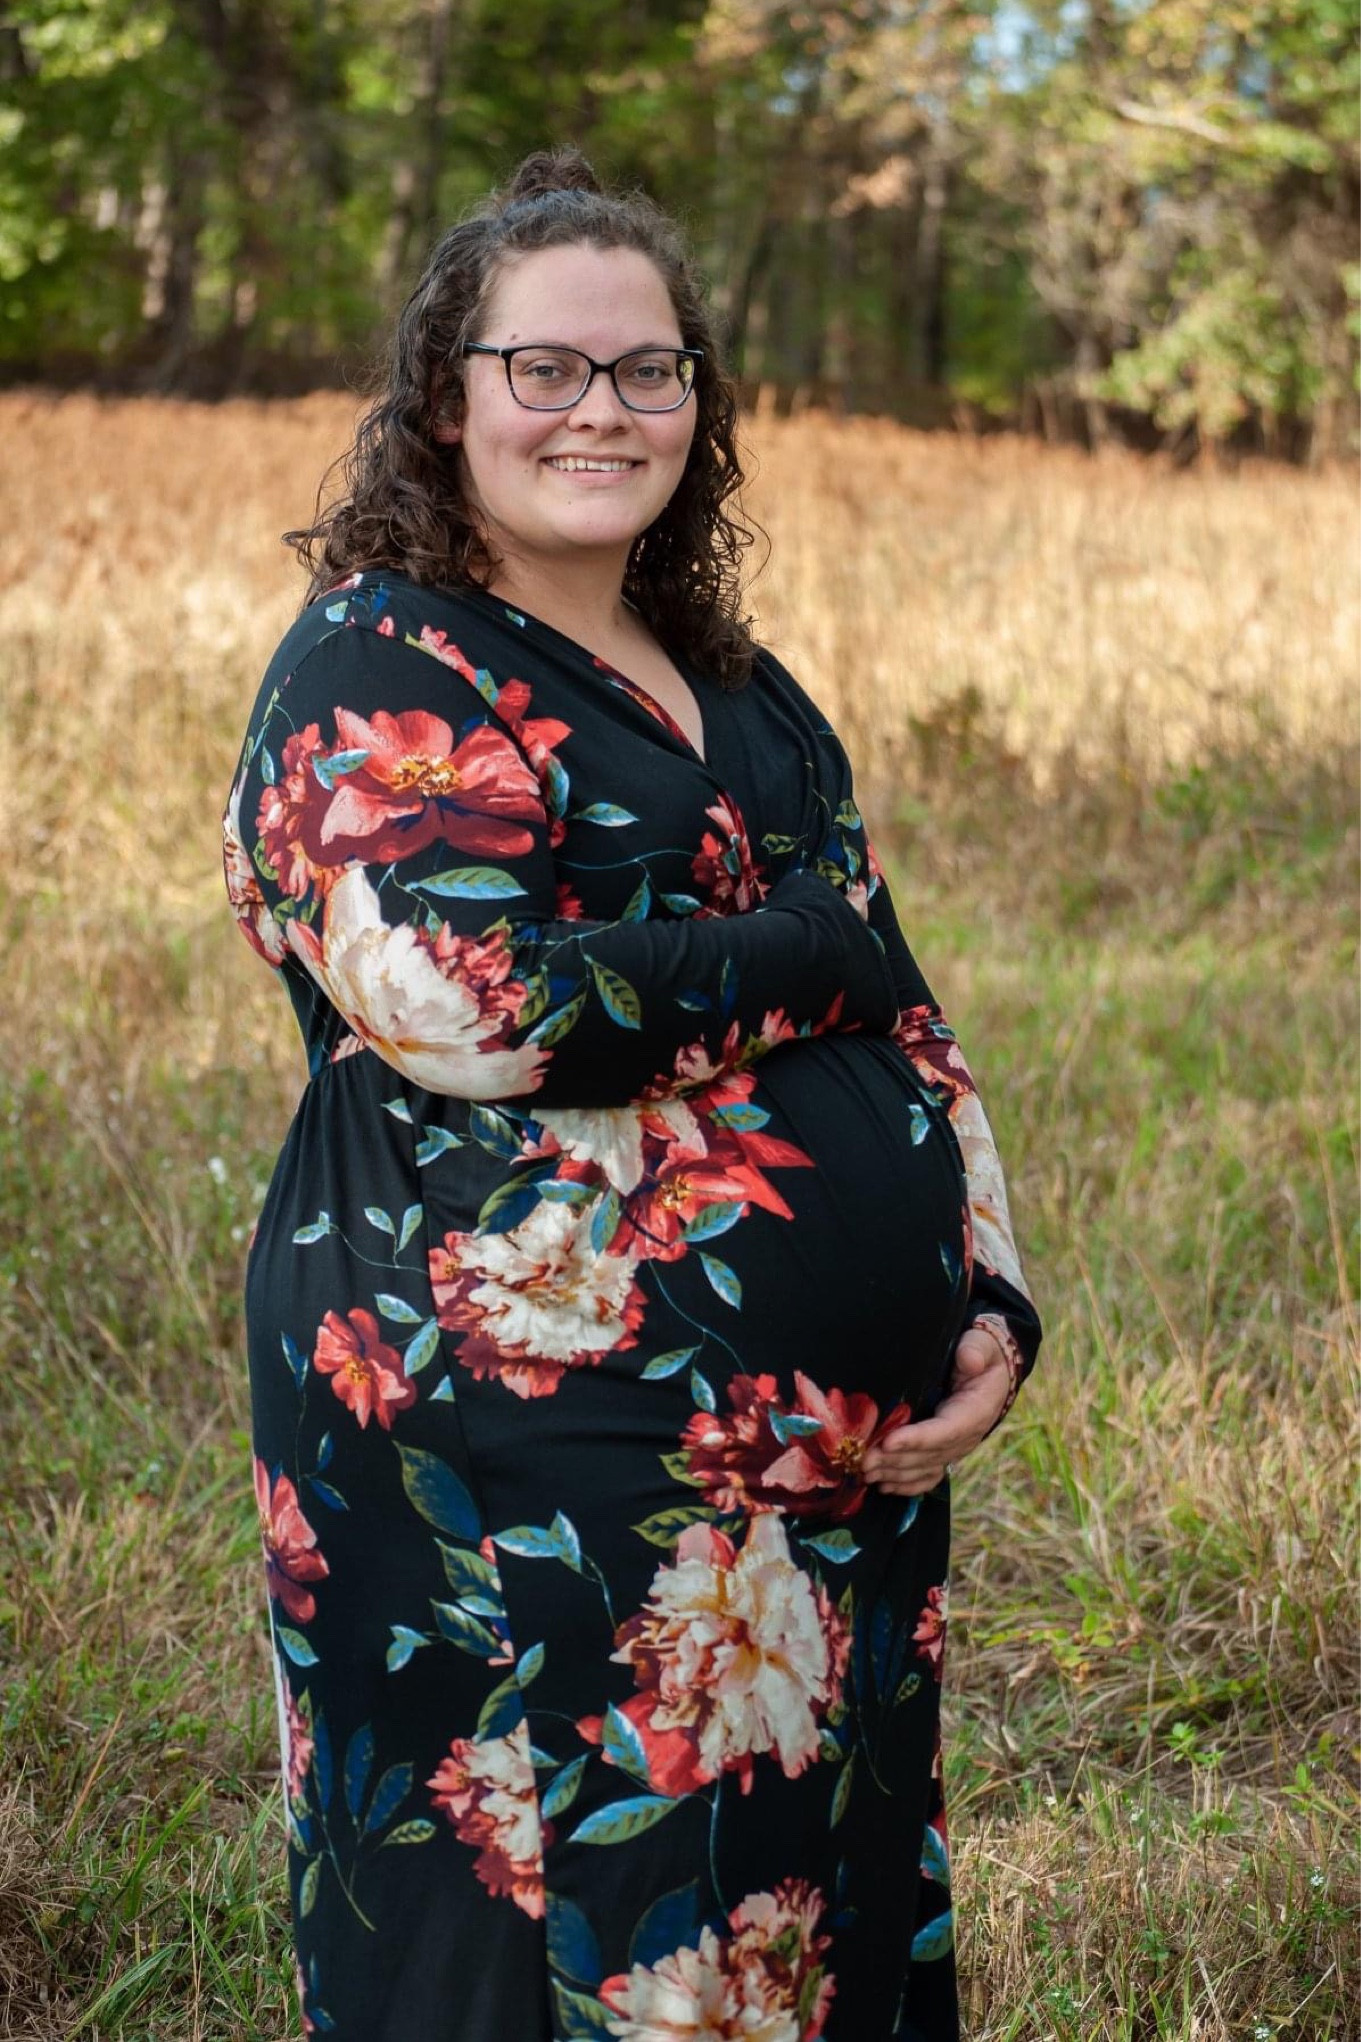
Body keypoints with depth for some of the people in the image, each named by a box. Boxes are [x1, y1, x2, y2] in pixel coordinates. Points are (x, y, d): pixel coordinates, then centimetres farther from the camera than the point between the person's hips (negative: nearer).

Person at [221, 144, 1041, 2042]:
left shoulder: (745, 695, 16)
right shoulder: (376, 674, -7)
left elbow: (903, 1020, 18)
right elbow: (467, 1006, -22)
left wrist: (992, 1298, 2)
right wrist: (808, 947, -9)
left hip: (848, 1462, 7)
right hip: (524, 1492, -7)